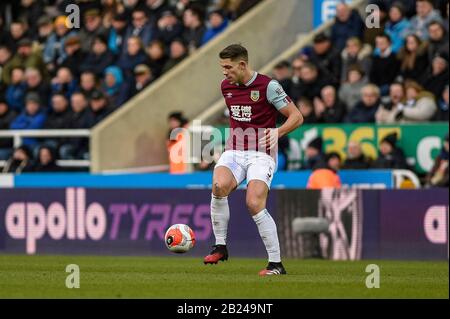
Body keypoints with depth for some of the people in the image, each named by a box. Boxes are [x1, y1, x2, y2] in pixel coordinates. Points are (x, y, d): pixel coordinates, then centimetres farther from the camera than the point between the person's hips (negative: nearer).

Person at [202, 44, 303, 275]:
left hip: (261, 154, -5)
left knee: (254, 204, -22)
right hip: (233, 152, 5)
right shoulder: (226, 86, 9)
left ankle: (276, 263, -11)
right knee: (219, 186, -27)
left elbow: (296, 117, -8)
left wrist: (278, 132, -23)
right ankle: (220, 246, -15)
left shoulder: (268, 86, -10)